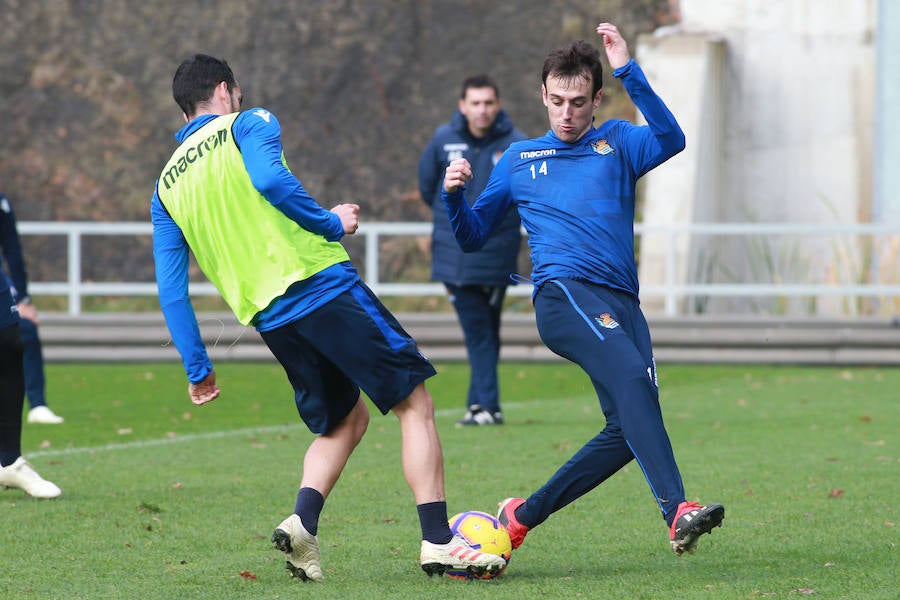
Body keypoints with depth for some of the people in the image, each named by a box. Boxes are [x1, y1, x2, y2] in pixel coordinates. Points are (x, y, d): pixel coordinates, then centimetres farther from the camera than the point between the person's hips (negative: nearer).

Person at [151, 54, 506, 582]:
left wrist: (197, 369, 15)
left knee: (345, 419, 21)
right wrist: (330, 222, -7)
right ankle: (438, 543, -8)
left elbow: (171, 292, 13)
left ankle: (303, 521, -3)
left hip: (267, 316, 6)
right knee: (415, 404, 1)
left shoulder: (167, 186, 18)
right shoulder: (246, 124, 5)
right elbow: (269, 179, -19)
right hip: (321, 282, -6)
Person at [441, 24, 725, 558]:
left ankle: (523, 515, 9)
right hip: (565, 293, -3)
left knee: (629, 431, -5)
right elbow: (473, 237, 24)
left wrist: (629, 72, -13)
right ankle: (676, 510, -43)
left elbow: (671, 140, -6)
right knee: (631, 374, -29)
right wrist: (454, 195, 4)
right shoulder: (520, 160, 20)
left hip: (622, 304, 3)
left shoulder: (618, 143, 18)